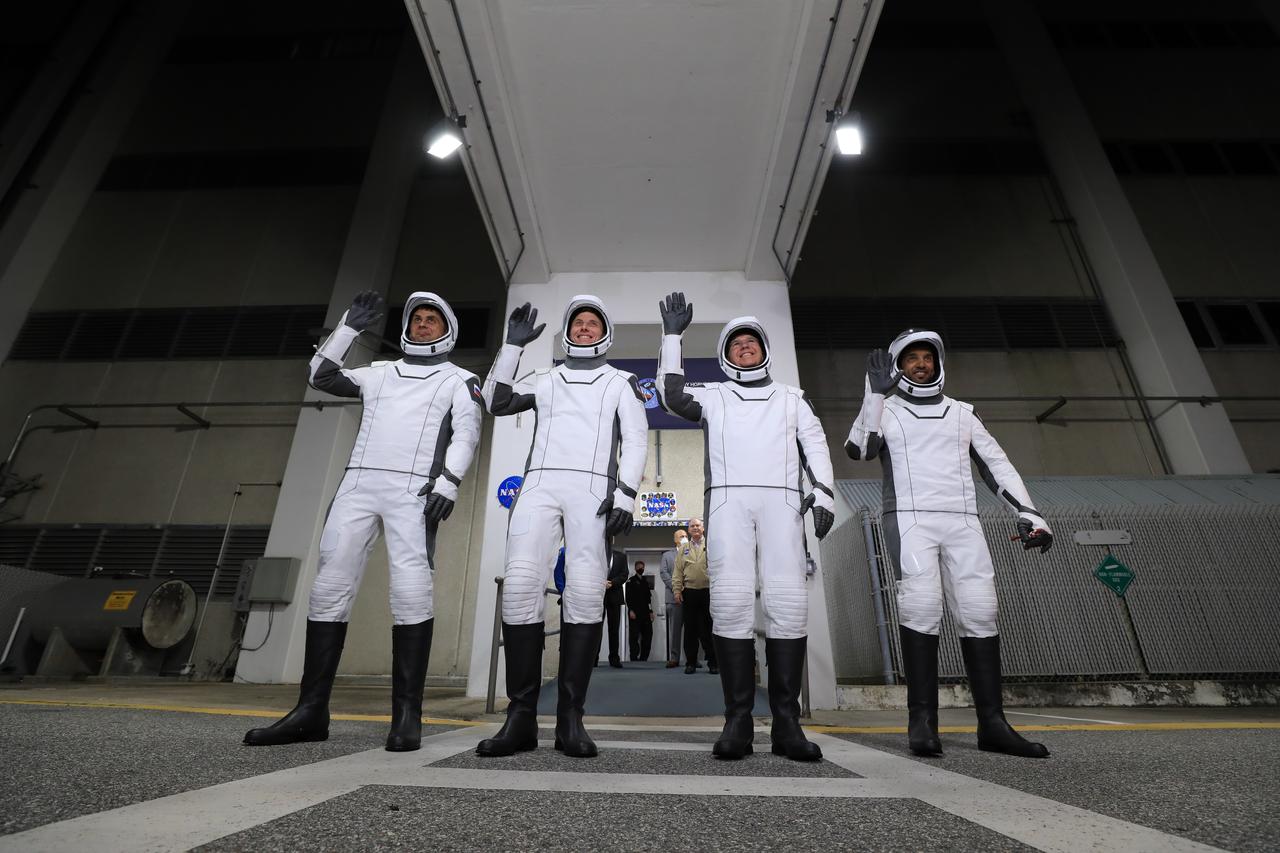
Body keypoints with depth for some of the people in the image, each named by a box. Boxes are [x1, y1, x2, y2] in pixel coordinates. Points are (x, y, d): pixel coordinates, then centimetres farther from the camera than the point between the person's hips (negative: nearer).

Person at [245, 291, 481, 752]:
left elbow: (466, 433, 0)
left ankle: (407, 713, -8)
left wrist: (448, 482, -16)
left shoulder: (459, 379, 14)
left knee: (411, 591, -16)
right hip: (359, 484, 5)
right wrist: (350, 326, 17)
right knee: (329, 588, 0)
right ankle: (311, 710, 8)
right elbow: (322, 376, 22)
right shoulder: (380, 372, 28)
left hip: (413, 490, -4)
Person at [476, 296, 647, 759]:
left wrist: (626, 493, -8)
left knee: (585, 592, -14)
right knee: (520, 587, -13)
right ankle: (521, 715, -6)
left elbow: (635, 439, 7)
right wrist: (513, 344, 10)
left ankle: (570, 716, -5)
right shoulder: (545, 379, 26)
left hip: (594, 489, -1)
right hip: (540, 483, 2)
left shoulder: (620, 382, 19)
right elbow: (496, 401, 15)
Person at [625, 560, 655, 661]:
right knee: (634, 636, -4)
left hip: (645, 612, 5)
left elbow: (649, 597, 18)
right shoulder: (631, 581, 2)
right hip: (634, 612, -5)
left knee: (648, 635, 2)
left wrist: (651, 611, 12)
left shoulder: (646, 581, 18)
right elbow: (628, 597, -6)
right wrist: (631, 610, -15)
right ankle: (634, 658, 0)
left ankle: (643, 658, 10)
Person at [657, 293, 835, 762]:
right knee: (731, 600, -13)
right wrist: (672, 334, 5)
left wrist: (823, 490, -2)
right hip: (729, 499, -1)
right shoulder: (713, 395, 22)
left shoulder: (791, 397, 26)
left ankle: (786, 720, -5)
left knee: (788, 602, -12)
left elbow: (815, 445, 15)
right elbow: (672, 395, 5)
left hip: (782, 500, 1)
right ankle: (737, 718, -7)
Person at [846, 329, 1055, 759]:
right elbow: (858, 449, -10)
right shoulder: (885, 411, 11)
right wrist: (875, 390, -11)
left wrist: (1028, 513, 6)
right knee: (921, 605, -19)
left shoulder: (960, 413, 22)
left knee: (979, 611, -6)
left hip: (962, 522, 4)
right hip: (909, 519, -4)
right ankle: (922, 720, -14)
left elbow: (997, 465, 18)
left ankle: (992, 723, 1)